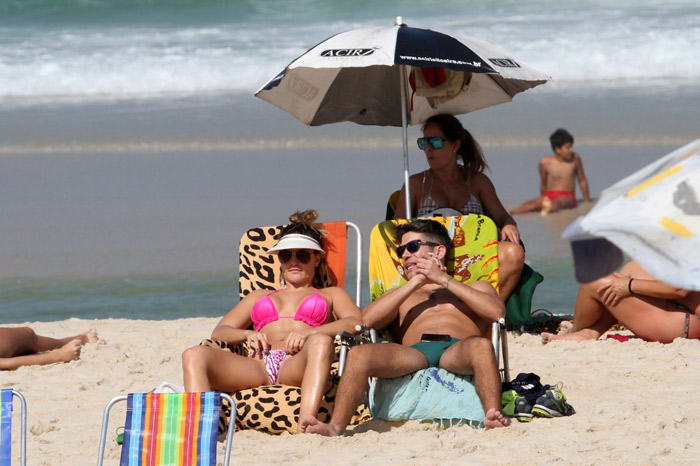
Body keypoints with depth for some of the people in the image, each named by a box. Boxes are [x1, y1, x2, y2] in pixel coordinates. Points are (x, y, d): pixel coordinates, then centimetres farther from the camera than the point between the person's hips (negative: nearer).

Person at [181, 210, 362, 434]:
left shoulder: (331, 295, 30)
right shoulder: (258, 297, 38)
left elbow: (355, 322, 8)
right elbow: (219, 332, 26)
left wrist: (309, 334, -10)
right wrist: (247, 334, 1)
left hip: (297, 365, -2)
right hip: (258, 368, 3)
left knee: (321, 343, -40)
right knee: (194, 356, -26)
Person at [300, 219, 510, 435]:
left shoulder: (475, 287, 33)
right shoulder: (399, 296, 39)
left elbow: (497, 311, 8)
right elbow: (367, 320, 16)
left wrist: (444, 280, 9)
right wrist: (416, 282, 15)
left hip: (457, 350, -2)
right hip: (413, 352, 2)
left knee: (481, 345, -41)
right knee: (359, 354, -31)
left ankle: (493, 417, -53)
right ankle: (336, 426, -43)